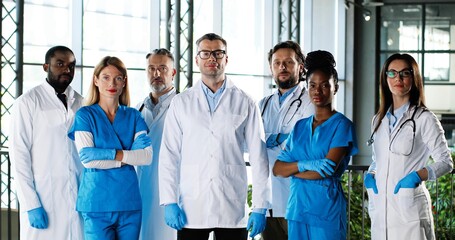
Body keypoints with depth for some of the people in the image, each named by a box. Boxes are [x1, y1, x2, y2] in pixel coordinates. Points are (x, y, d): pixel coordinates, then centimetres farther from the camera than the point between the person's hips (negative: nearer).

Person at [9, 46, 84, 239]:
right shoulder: (28, 102, -2)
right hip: (44, 202, -4)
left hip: (79, 200, 4)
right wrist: (31, 205, -11)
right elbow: (19, 155, -5)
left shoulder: (81, 104, 11)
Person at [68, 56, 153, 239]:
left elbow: (147, 156, -1)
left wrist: (117, 154, -12)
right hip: (98, 202, -3)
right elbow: (87, 158, -11)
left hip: (129, 201, 3)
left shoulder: (133, 116, 10)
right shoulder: (85, 115, 1)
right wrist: (128, 158, -8)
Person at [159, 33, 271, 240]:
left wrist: (260, 207, -1)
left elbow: (258, 158, 5)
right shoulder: (181, 103, 8)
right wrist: (169, 202, -3)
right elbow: (169, 155, 5)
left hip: (233, 212, 0)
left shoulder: (245, 104, 7)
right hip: (191, 212, 0)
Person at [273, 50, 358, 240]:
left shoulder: (341, 125, -4)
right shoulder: (300, 126, 13)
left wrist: (291, 169, -2)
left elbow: (328, 169, -14)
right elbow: (277, 169, 5)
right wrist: (303, 165, -14)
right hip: (297, 208, 5)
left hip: (327, 209, -5)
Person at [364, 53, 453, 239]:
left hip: (409, 210, -5)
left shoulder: (424, 119, -4)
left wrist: (417, 175, -20)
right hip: (380, 212, 5)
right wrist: (369, 175, 4)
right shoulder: (379, 120, 15)